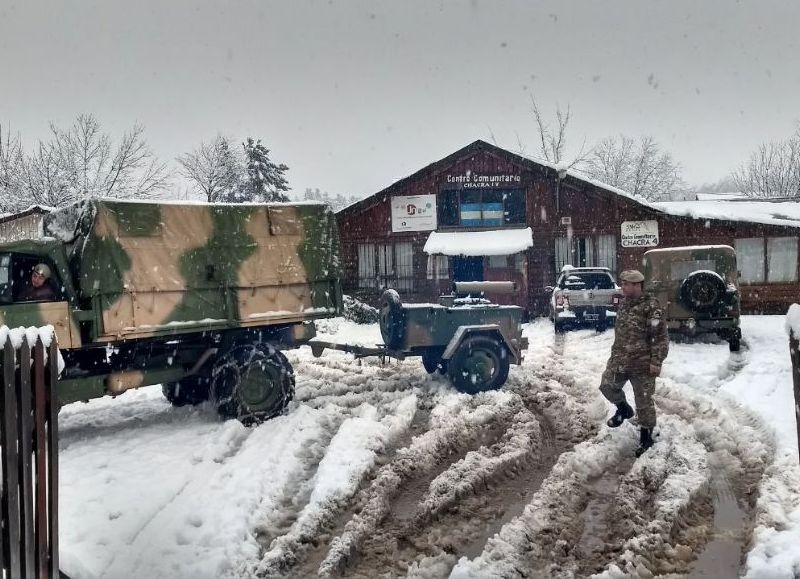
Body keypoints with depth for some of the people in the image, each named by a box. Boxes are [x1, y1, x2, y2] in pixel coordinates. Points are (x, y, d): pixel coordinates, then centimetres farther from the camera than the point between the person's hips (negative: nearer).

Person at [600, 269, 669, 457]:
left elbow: (661, 337, -15)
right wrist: (615, 352, 23)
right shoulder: (624, 304, 9)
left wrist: (656, 361, -18)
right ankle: (624, 409, 34)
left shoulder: (651, 307, -15)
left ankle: (646, 437, 18)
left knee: (644, 401, 3)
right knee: (607, 386, 5)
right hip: (619, 360, 7)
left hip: (642, 364, -7)